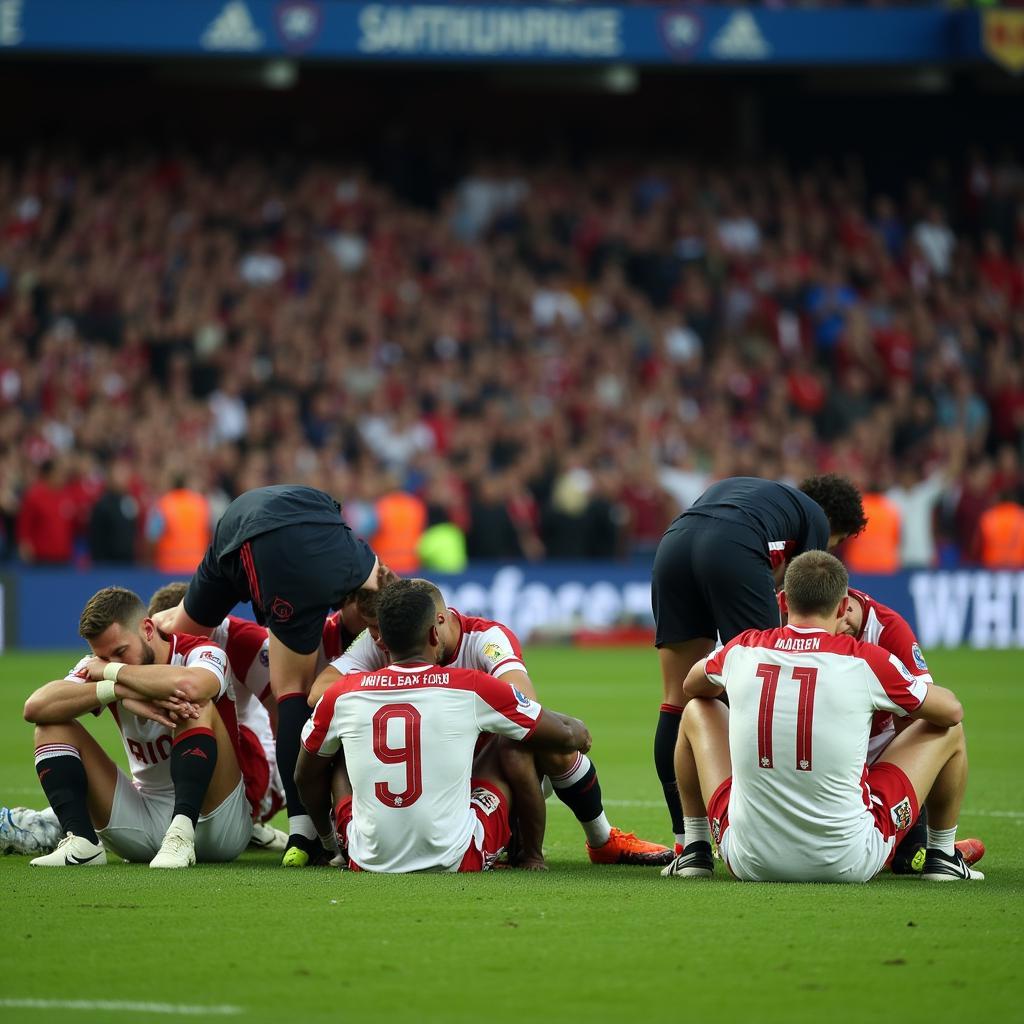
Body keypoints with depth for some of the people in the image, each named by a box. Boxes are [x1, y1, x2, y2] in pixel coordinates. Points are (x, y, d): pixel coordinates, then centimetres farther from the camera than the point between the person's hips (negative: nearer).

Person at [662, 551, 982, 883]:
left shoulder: (741, 650, -1)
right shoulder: (865, 660, -10)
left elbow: (691, 686, 25)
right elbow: (951, 710, 7)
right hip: (848, 864, -2)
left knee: (698, 712, 27)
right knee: (948, 731, 16)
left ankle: (695, 851, 32)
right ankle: (942, 855, 33)